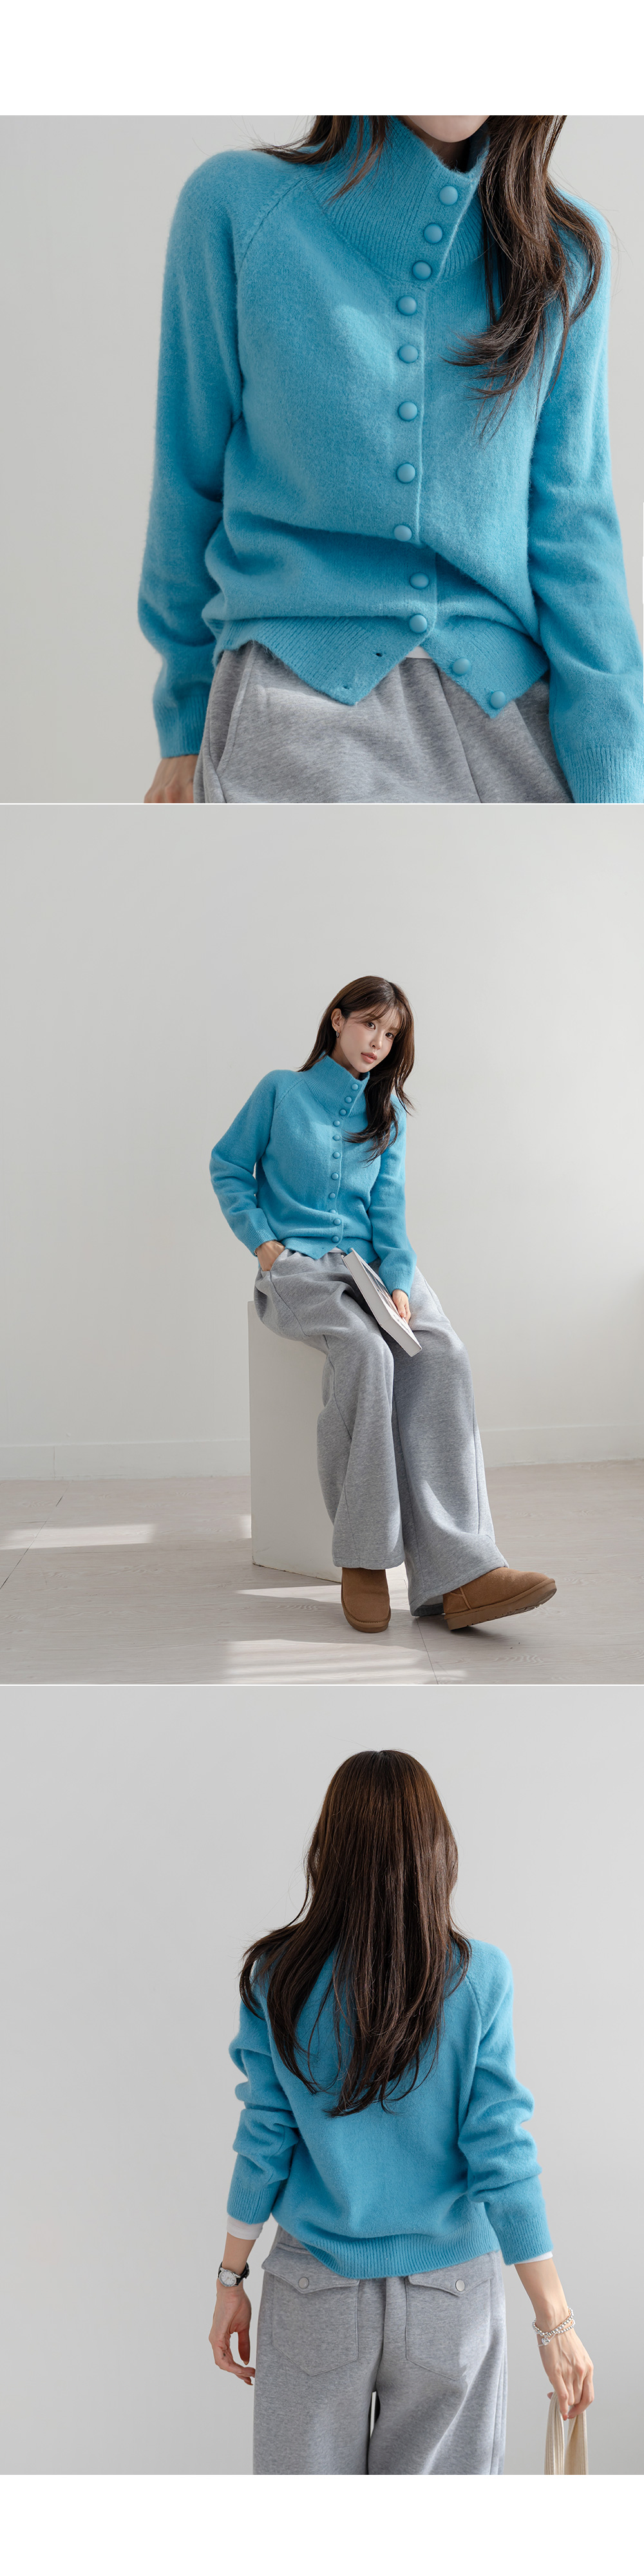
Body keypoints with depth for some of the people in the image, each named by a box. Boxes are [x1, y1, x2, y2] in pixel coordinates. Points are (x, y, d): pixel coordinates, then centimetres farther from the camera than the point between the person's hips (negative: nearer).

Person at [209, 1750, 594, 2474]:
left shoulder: (277, 1978, -9)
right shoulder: (477, 1978, -11)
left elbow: (263, 2146, -4)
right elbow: (501, 2158, -11)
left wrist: (231, 2281, 8)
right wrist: (556, 2322, -5)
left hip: (316, 2298, 1)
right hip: (449, 2298, 0)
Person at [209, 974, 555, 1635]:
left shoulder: (386, 1114, 18)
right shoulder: (281, 1092, 9)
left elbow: (387, 1208, 9)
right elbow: (228, 1166, 12)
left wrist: (399, 1284, -9)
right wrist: (262, 1241, -4)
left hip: (372, 1262, 4)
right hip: (298, 1267, -3)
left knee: (443, 1354, -30)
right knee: (365, 1349, -38)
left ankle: (455, 1573, -42)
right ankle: (364, 1557, -32)